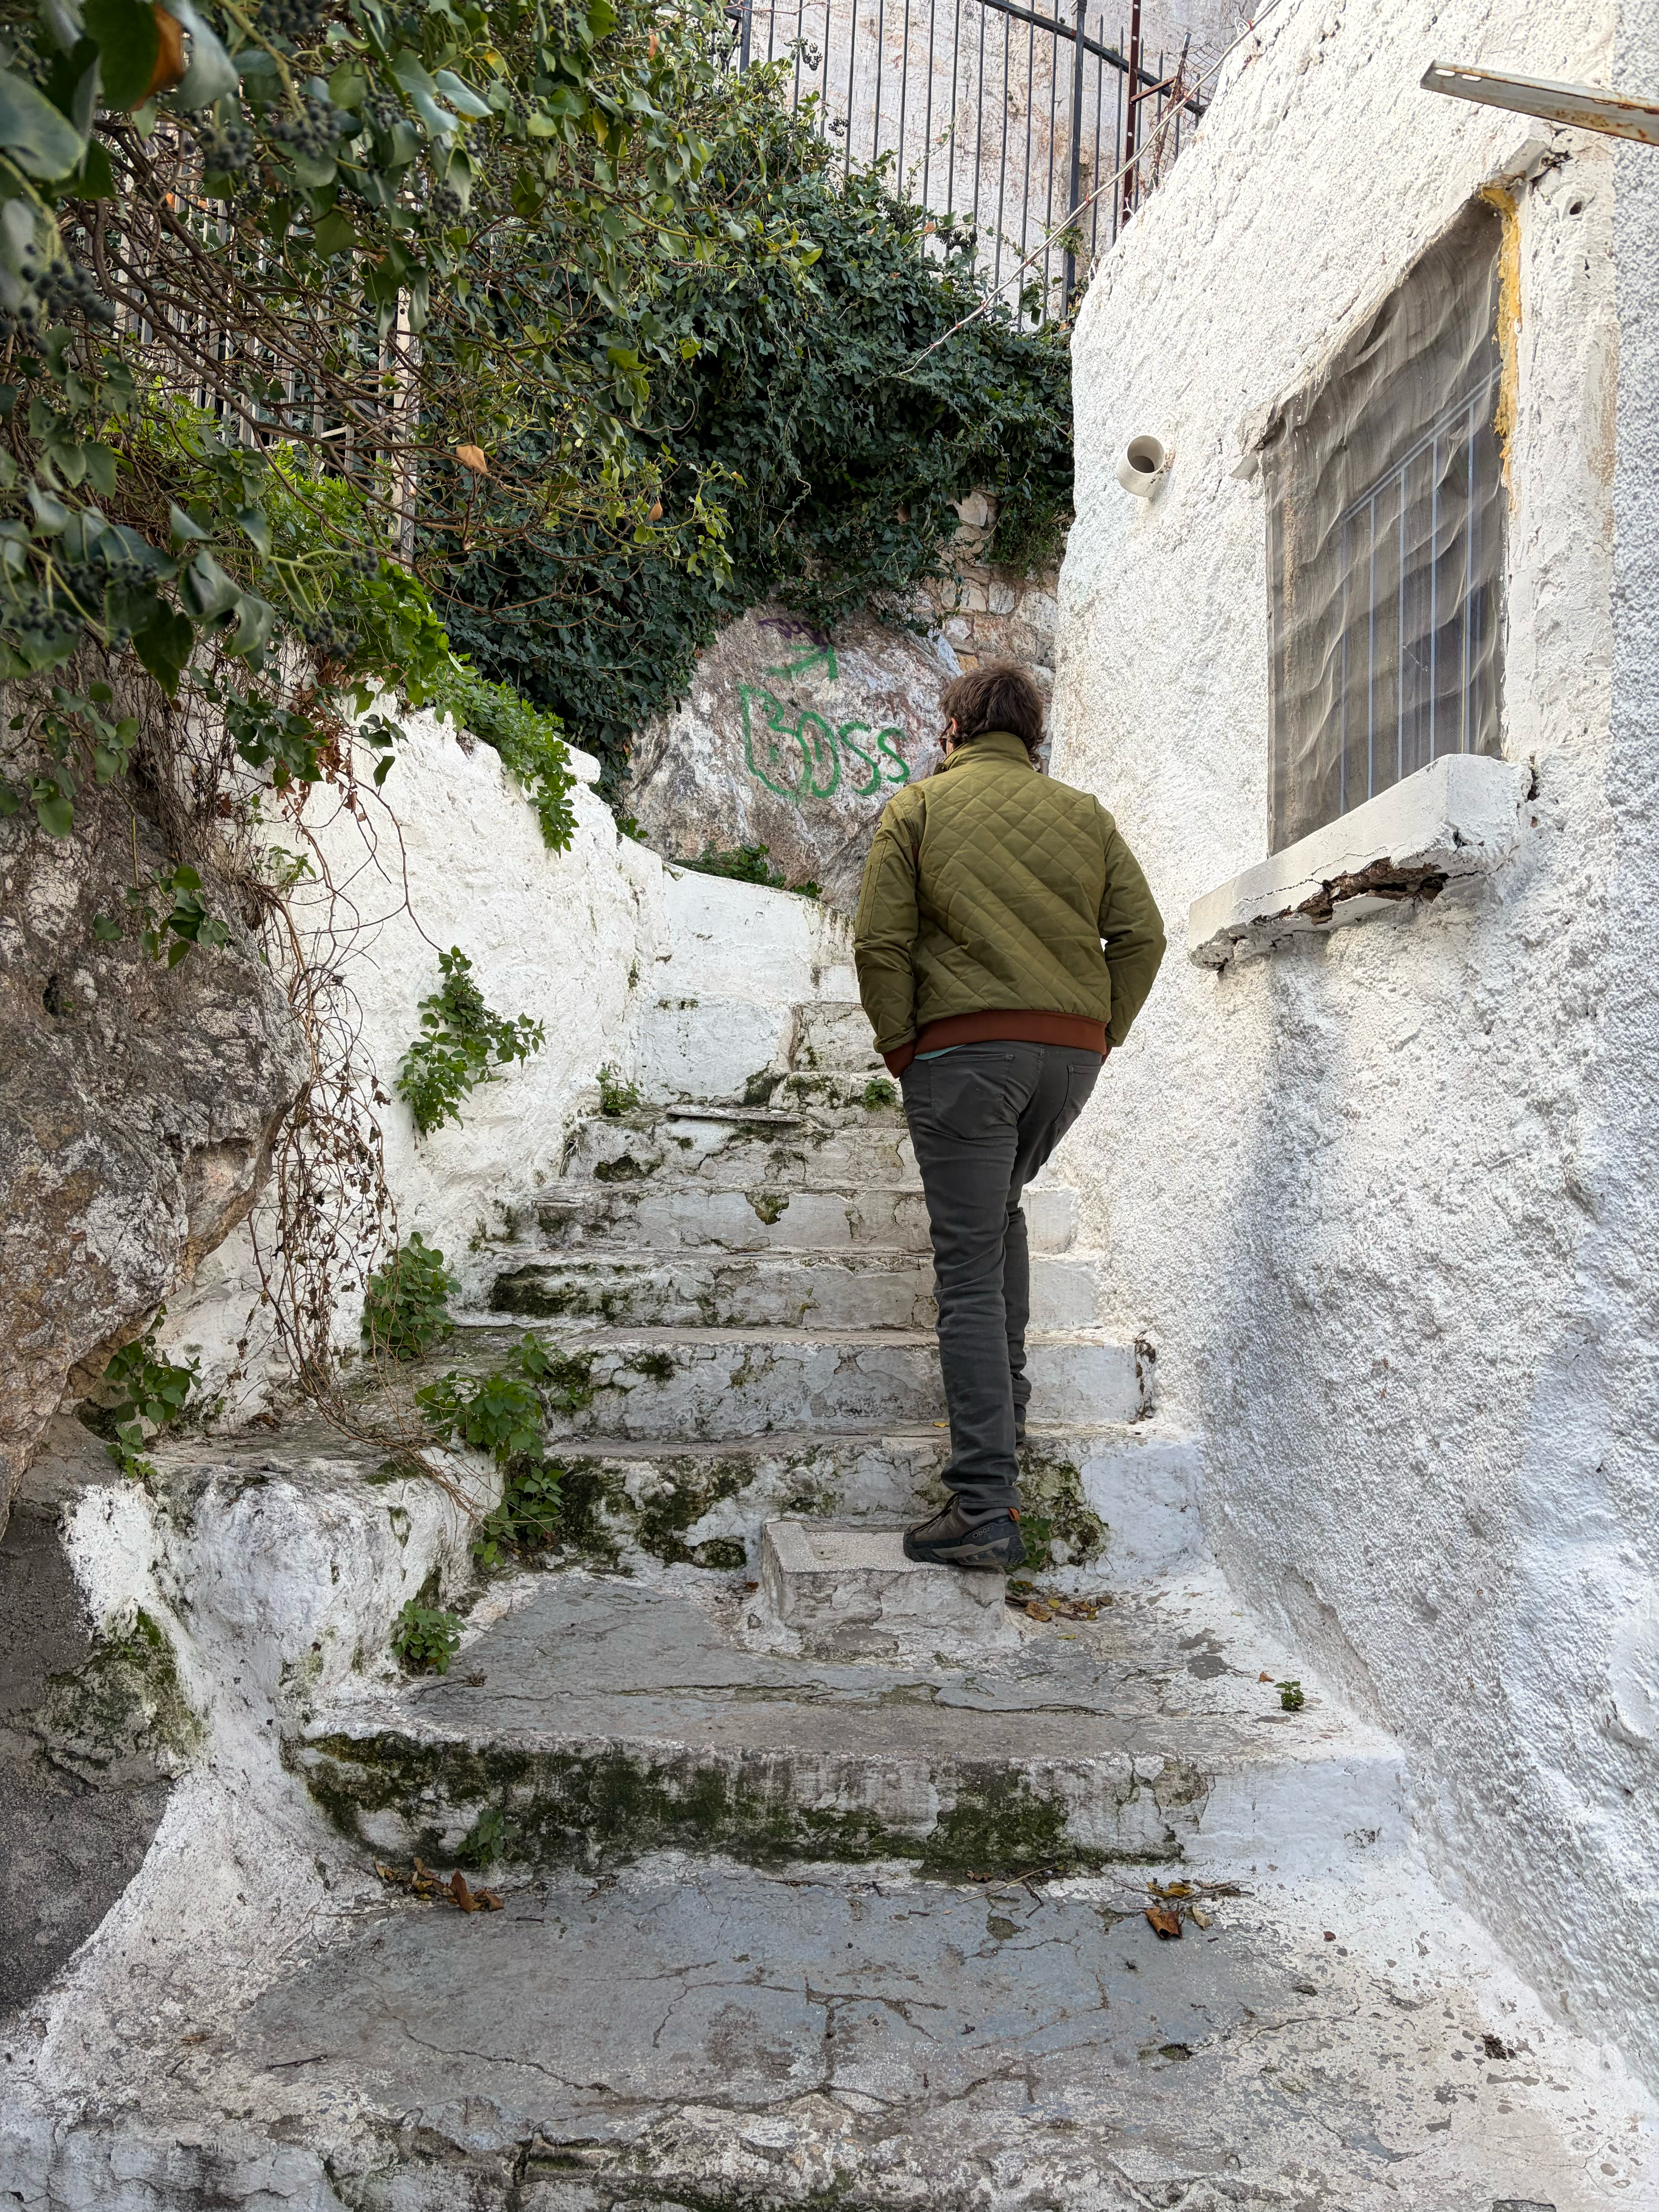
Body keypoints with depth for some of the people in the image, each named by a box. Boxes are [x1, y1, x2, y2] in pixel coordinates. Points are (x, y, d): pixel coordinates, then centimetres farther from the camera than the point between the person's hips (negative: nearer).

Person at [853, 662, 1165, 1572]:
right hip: (1071, 1053, 5)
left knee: (969, 1270, -4)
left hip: (965, 1048, -4)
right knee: (999, 1208, 28)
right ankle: (1004, 1409, 28)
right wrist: (1100, 1037, 11)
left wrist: (900, 1048, 3)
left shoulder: (918, 807, 5)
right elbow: (1140, 934, 6)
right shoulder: (1083, 813, 14)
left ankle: (984, 1507, -6)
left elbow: (881, 942, -5)